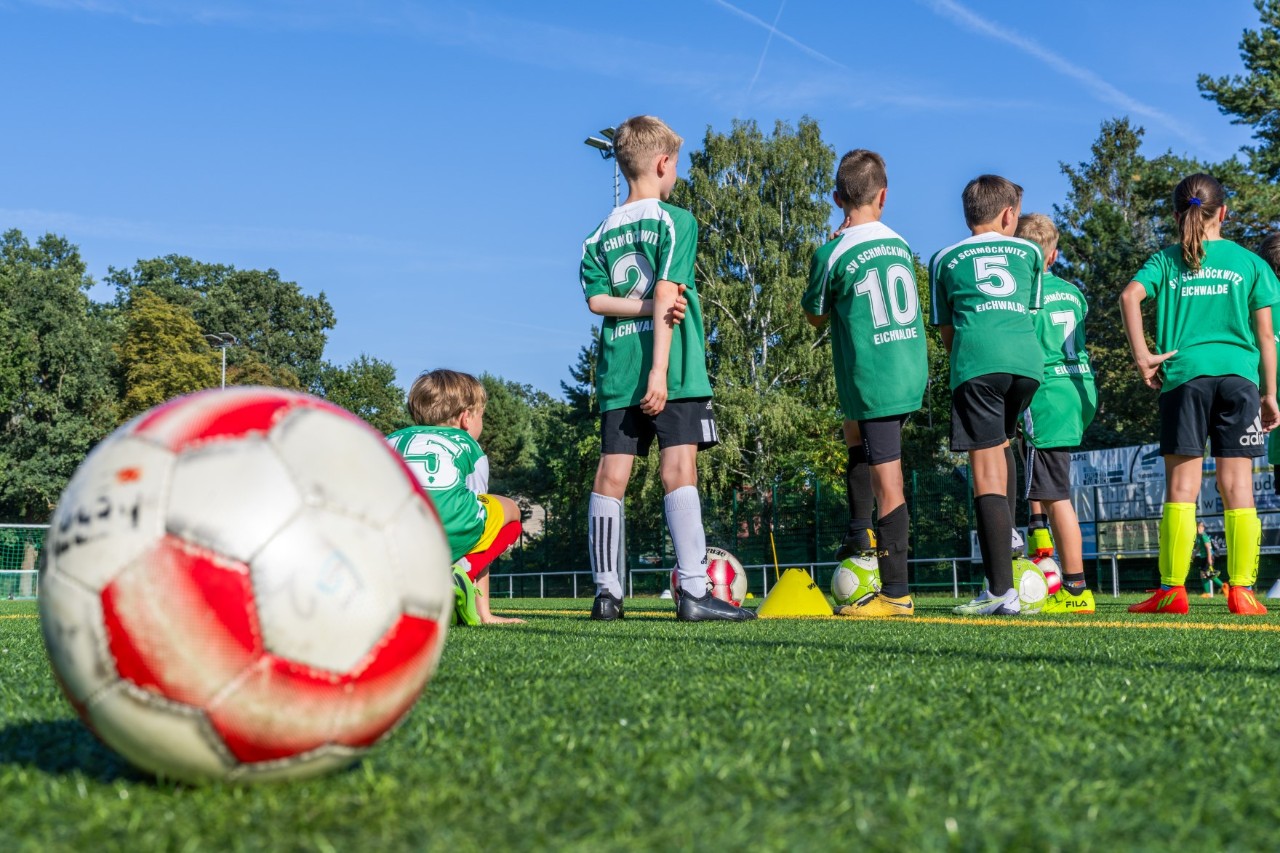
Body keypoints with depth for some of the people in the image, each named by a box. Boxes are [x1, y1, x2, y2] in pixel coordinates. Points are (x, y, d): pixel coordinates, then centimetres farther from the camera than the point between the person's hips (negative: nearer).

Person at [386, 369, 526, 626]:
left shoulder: (390, 441, 36)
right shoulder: (468, 447, 29)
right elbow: (478, 515, 35)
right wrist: (484, 613, 41)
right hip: (448, 537, -3)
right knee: (509, 509, 28)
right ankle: (454, 576, 4)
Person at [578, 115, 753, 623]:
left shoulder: (601, 234, 15)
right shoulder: (676, 221, -1)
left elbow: (596, 299, 2)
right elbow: (667, 295, -11)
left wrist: (642, 306, -3)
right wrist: (660, 369, -16)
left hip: (617, 370, 5)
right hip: (674, 367, -5)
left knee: (611, 476, 5)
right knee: (679, 470, -9)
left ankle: (607, 592, 7)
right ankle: (693, 592, -12)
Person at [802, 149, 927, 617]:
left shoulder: (832, 254, -9)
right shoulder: (901, 245, 8)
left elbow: (815, 315, 6)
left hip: (872, 379, -7)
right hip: (913, 371, 7)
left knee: (887, 483, -6)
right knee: (855, 433, 29)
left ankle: (895, 594, -3)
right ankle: (860, 531, 24)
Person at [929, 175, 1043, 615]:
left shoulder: (945, 259, 21)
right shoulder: (1030, 252, 24)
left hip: (977, 363, -3)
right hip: (1028, 360, 3)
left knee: (987, 473, -7)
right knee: (1001, 439, 30)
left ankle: (1002, 592, -12)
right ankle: (1007, 534, 21)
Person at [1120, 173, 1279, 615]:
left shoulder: (1167, 260, 9)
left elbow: (1130, 295, -10)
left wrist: (1142, 355, -8)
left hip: (1184, 376, 0)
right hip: (1238, 378, 0)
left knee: (1181, 488, 1)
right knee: (1238, 487, 2)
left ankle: (1172, 591, -2)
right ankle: (1242, 591, 0)